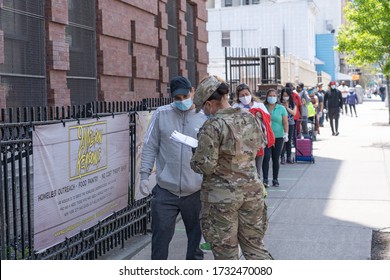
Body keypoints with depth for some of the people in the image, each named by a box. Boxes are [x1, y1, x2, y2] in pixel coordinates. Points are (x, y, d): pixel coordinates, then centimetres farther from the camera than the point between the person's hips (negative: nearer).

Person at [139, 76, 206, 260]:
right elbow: (150, 146, 3)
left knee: (196, 234, 15)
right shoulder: (161, 114, 0)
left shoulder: (205, 117, 0)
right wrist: (145, 174, -3)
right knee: (161, 234, 3)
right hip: (165, 191, -1)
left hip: (196, 191, 1)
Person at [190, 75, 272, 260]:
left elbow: (205, 166, -19)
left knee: (226, 253, 8)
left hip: (222, 196, -6)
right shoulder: (250, 118, 3)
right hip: (252, 189, 6)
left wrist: (194, 160, 2)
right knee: (254, 246, 18)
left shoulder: (213, 126, -18)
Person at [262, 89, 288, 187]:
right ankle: (265, 179, -8)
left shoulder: (281, 108, 4)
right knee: (266, 157, -13)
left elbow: (285, 122, 2)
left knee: (276, 159, 5)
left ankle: (275, 179, 15)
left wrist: (286, 134, -9)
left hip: (278, 137, 1)